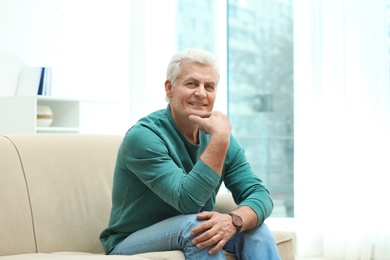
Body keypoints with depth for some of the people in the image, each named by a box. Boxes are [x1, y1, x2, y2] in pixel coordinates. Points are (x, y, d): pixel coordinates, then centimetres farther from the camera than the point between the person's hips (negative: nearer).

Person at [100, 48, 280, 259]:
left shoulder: (215, 135, -1)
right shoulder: (142, 136, -20)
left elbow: (259, 195, -10)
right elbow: (188, 200, -30)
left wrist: (233, 221, -33)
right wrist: (220, 139, -32)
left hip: (190, 236, 5)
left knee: (254, 226, -18)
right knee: (195, 223, -32)